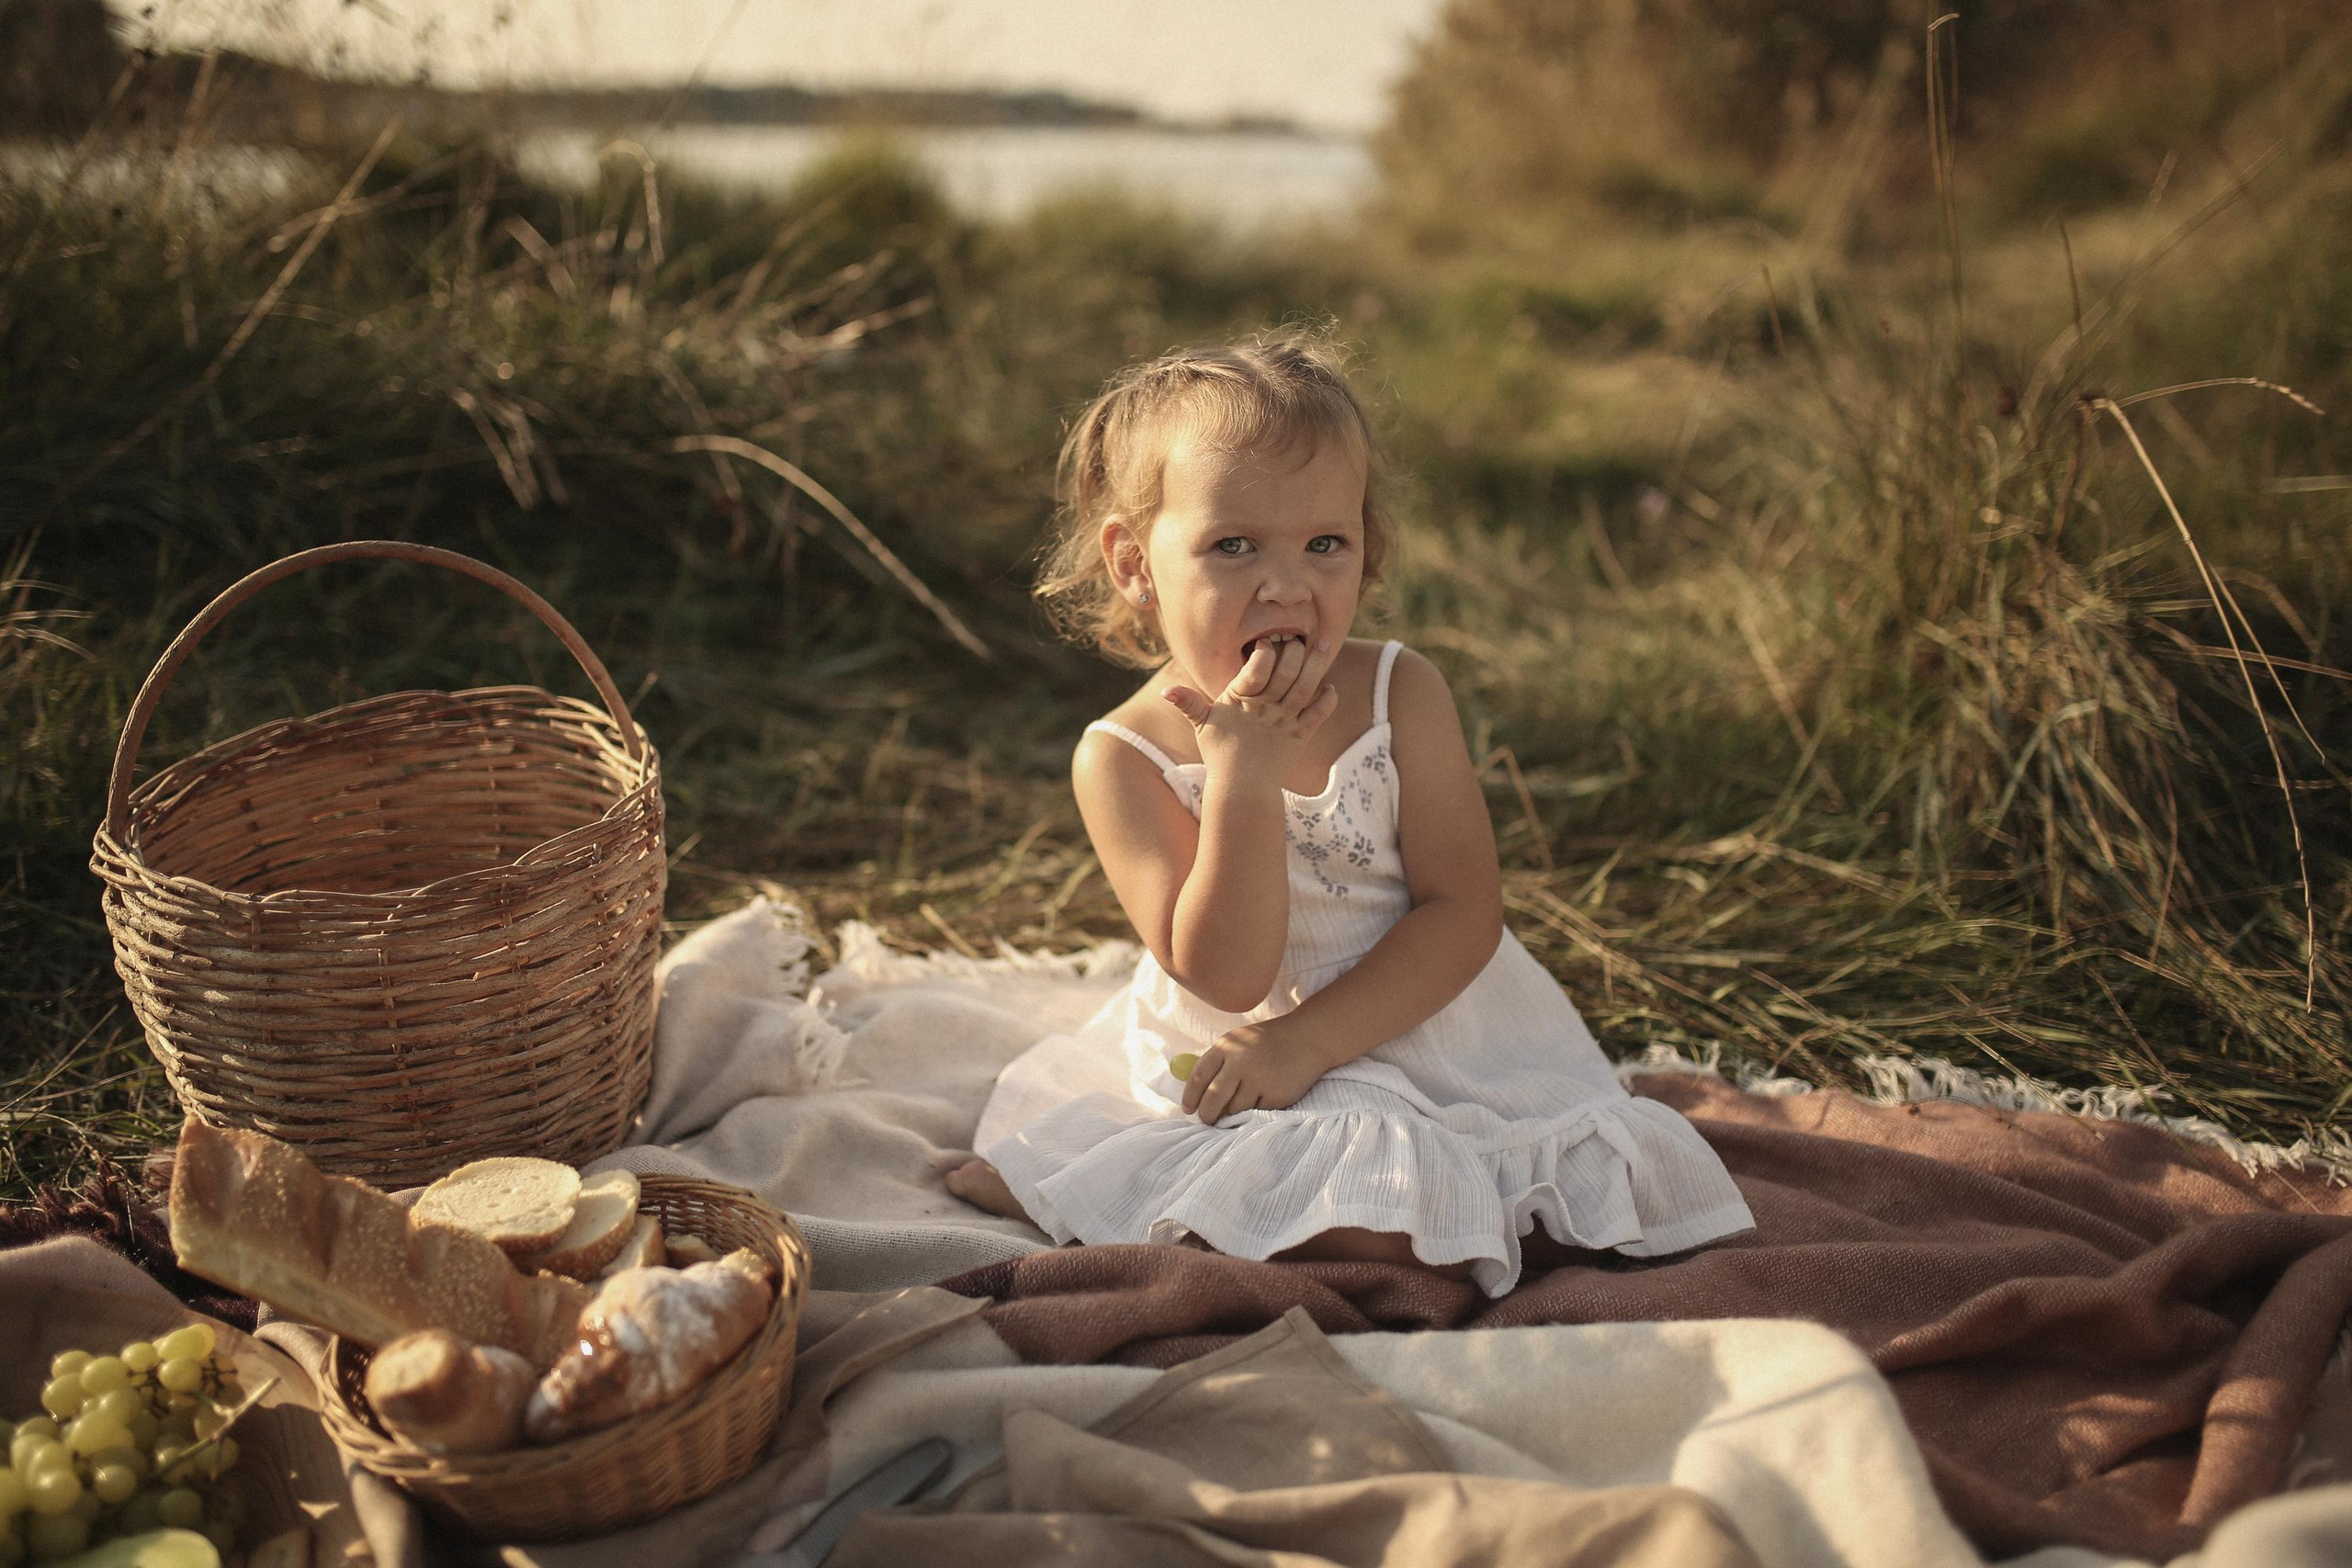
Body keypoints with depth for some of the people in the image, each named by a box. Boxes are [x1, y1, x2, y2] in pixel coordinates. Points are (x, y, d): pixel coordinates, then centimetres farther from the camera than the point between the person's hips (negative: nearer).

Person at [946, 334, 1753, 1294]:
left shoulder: (1401, 695, -9)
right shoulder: (1124, 759, -13)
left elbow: (1466, 910, -12)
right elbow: (1229, 977, -20)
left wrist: (1306, 1040, -22)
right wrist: (1244, 775, -31)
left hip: (1408, 1029, 1)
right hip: (1217, 1065, 0)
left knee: (1404, 1237, -23)